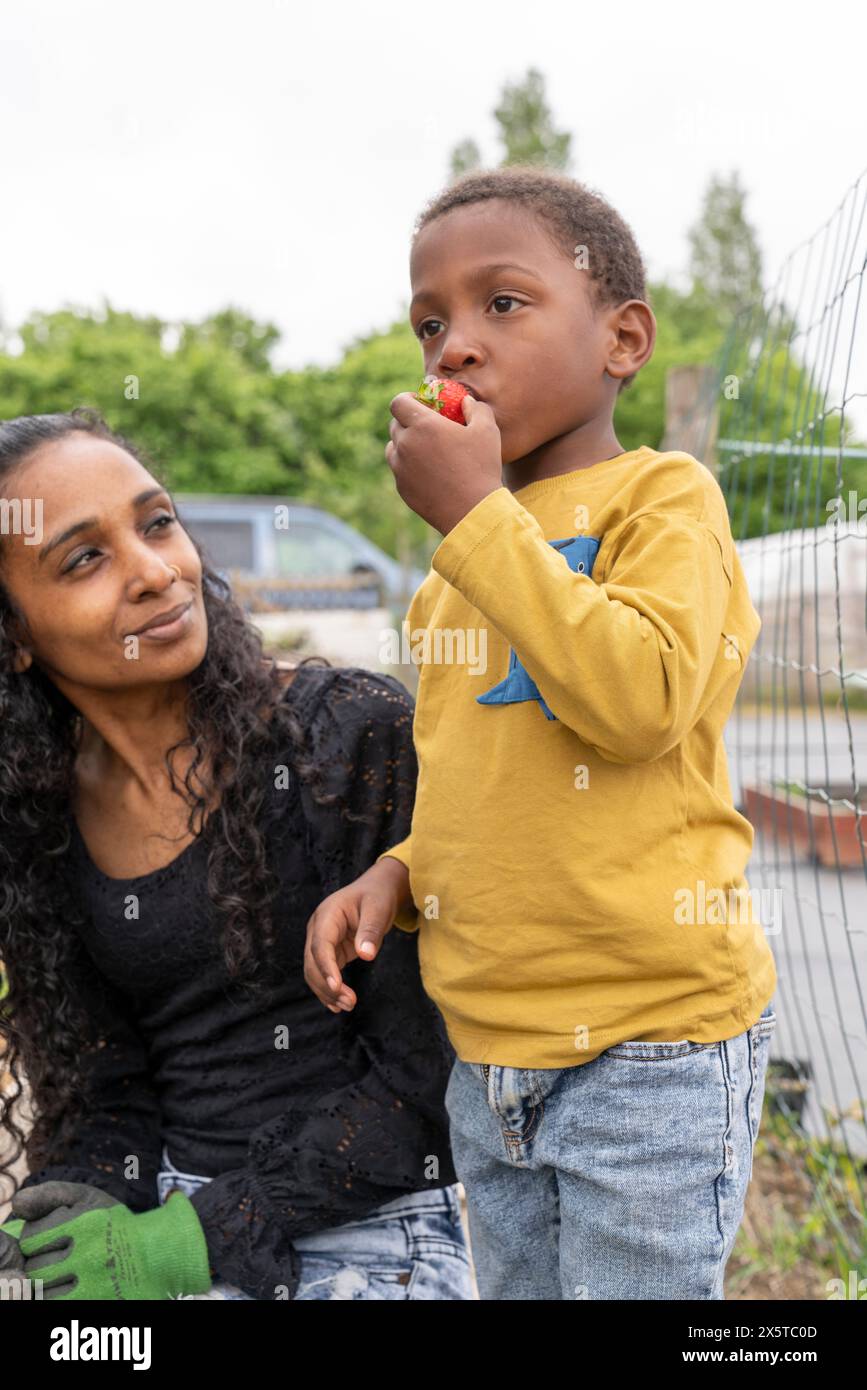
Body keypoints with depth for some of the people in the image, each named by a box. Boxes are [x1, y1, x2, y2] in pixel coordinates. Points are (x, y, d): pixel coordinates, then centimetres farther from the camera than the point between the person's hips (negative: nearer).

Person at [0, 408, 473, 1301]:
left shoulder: (359, 734, -12)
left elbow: (423, 1070, -11)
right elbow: (104, 1091, 7)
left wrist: (205, 1236, -13)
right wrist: (84, 1210, -14)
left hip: (368, 1231, -4)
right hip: (165, 1215, 4)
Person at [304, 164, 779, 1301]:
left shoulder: (663, 496, -9)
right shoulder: (457, 567, 12)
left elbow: (639, 700, -27)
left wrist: (476, 514, -21)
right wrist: (392, 877, 4)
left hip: (650, 1043, -7)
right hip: (487, 1051, 7)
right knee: (512, 1287, 19)